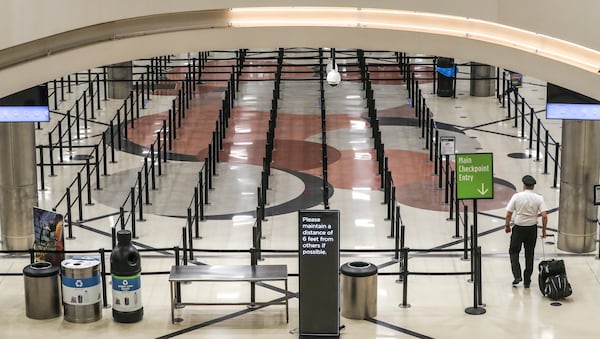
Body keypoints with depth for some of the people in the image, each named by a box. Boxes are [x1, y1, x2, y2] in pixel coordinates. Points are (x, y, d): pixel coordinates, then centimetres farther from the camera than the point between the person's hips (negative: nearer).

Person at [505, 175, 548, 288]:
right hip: (532, 229, 2)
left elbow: (508, 214, -8)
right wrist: (544, 230, 1)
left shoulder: (516, 196, -9)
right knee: (529, 255, 13)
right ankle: (527, 281, 16)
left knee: (514, 252, 14)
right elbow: (544, 216, -11)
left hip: (518, 228, -2)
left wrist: (507, 226, 9)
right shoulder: (539, 198, -5)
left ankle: (517, 276, -2)